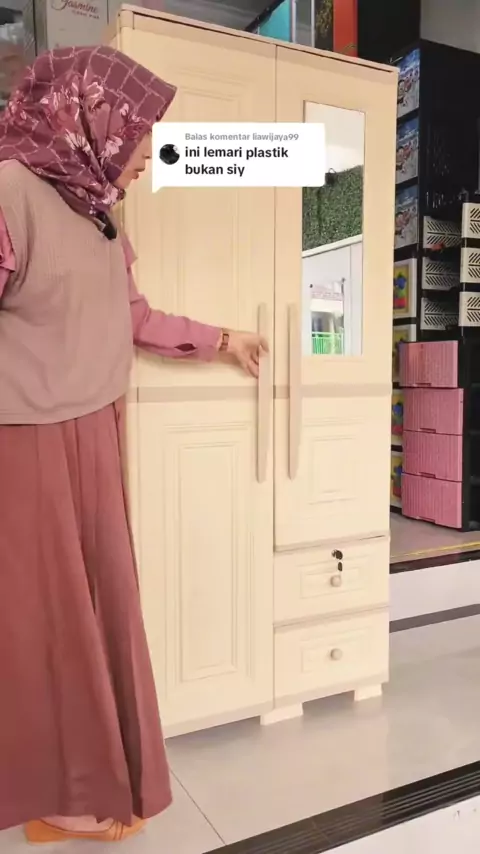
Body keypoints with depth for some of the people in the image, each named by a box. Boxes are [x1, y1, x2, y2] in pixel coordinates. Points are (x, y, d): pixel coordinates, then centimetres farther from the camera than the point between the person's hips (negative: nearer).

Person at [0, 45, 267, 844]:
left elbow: (131, 316, 19)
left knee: (98, 604, 16)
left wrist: (222, 339, 26)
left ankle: (95, 771, 37)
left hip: (90, 437, 8)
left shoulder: (95, 210, 12)